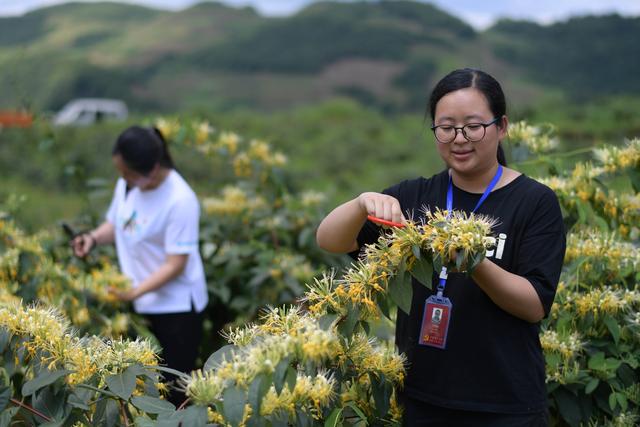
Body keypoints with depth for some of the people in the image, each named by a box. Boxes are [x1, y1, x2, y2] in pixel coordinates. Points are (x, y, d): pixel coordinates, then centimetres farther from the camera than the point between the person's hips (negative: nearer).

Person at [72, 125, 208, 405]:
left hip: (176, 306, -7)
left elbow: (175, 265, -23)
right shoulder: (126, 184, -5)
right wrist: (93, 238, -10)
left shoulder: (180, 201, -25)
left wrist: (135, 291, -30)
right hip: (140, 303, 7)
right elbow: (114, 225, 11)